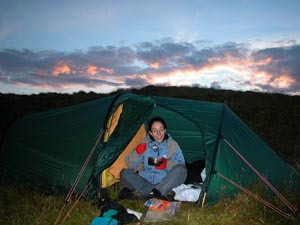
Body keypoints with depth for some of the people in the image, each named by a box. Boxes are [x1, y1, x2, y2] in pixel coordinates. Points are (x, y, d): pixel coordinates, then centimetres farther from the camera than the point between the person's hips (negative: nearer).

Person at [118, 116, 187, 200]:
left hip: (165, 182, -1)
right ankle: (162, 192, -26)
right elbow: (131, 165, 4)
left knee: (181, 170, -27)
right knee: (124, 173, -20)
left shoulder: (172, 144, 3)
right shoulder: (145, 143, 6)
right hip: (145, 181, 2)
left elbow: (181, 164, -3)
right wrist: (137, 153, -16)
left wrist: (167, 164, -21)